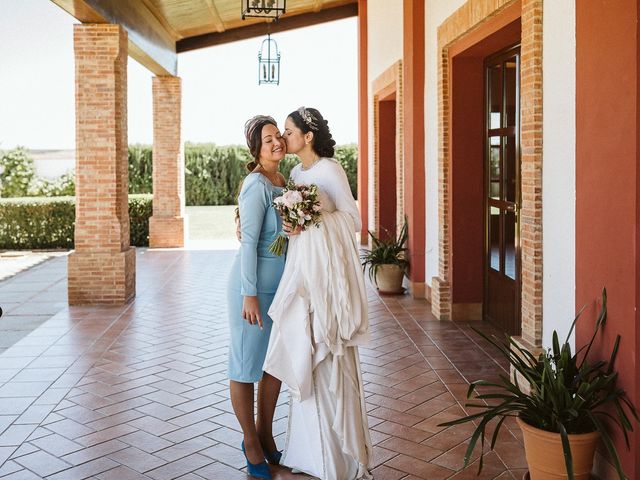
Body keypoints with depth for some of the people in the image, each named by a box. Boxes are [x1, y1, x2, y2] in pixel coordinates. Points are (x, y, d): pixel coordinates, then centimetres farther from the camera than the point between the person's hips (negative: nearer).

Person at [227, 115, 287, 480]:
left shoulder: (284, 181, 8)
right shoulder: (256, 185, -17)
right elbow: (248, 242, -18)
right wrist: (249, 295, -19)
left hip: (281, 285, 8)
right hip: (255, 285, -8)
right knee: (247, 363, 7)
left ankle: (266, 435, 31)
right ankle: (250, 442, 22)